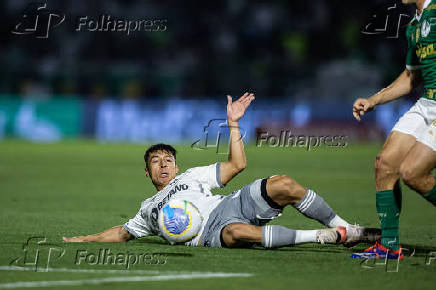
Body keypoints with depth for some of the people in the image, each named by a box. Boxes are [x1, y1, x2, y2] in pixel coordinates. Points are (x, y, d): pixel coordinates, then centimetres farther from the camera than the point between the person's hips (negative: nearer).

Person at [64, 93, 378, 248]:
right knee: (237, 232, -43)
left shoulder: (192, 175, 30)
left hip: (235, 204, 3)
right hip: (213, 232, -3)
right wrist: (85, 240, 28)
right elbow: (123, 233, 36)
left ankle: (343, 228, -13)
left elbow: (237, 164, 23)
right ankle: (321, 237, -36)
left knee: (284, 185, -25)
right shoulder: (149, 209, 31)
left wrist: (233, 123, 15)